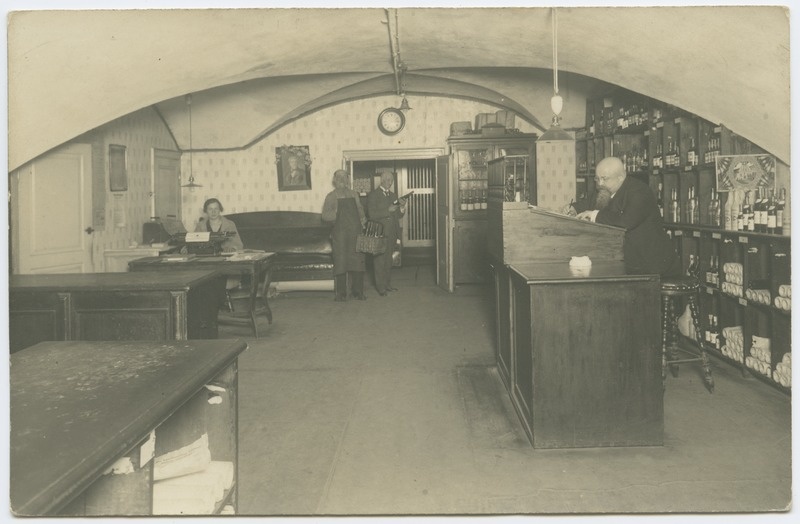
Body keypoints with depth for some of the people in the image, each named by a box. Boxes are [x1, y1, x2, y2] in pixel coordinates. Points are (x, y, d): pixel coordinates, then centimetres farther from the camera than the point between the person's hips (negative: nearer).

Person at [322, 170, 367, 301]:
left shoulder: (354, 195, 17)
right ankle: (341, 294, 1)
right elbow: (325, 215, -1)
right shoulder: (331, 196, 7)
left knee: (357, 261, 2)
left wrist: (362, 219, 3)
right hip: (340, 232, -3)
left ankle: (357, 291, 10)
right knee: (341, 261, -5)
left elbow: (360, 210, 20)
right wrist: (335, 213, -16)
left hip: (356, 231, 3)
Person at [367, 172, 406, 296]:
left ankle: (387, 284, 17)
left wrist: (402, 207, -5)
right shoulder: (373, 195, -3)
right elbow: (372, 214, -13)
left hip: (391, 233, 6)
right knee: (379, 260, -4)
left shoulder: (393, 196, 18)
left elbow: (398, 215, 16)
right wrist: (388, 210, -19)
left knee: (388, 259, 10)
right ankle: (380, 287, -1)